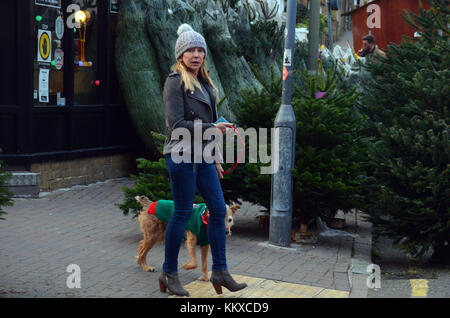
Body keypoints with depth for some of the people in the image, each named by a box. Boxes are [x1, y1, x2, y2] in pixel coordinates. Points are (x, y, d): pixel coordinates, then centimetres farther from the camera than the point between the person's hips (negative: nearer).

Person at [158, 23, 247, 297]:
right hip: (182, 156, -8)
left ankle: (220, 271, 13)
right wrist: (212, 128, -17)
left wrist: (214, 159, 20)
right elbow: (177, 124, -16)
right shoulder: (176, 82, -9)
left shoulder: (204, 82, 15)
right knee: (183, 213, -2)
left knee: (218, 209, 5)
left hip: (203, 157, 8)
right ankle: (169, 273, 10)